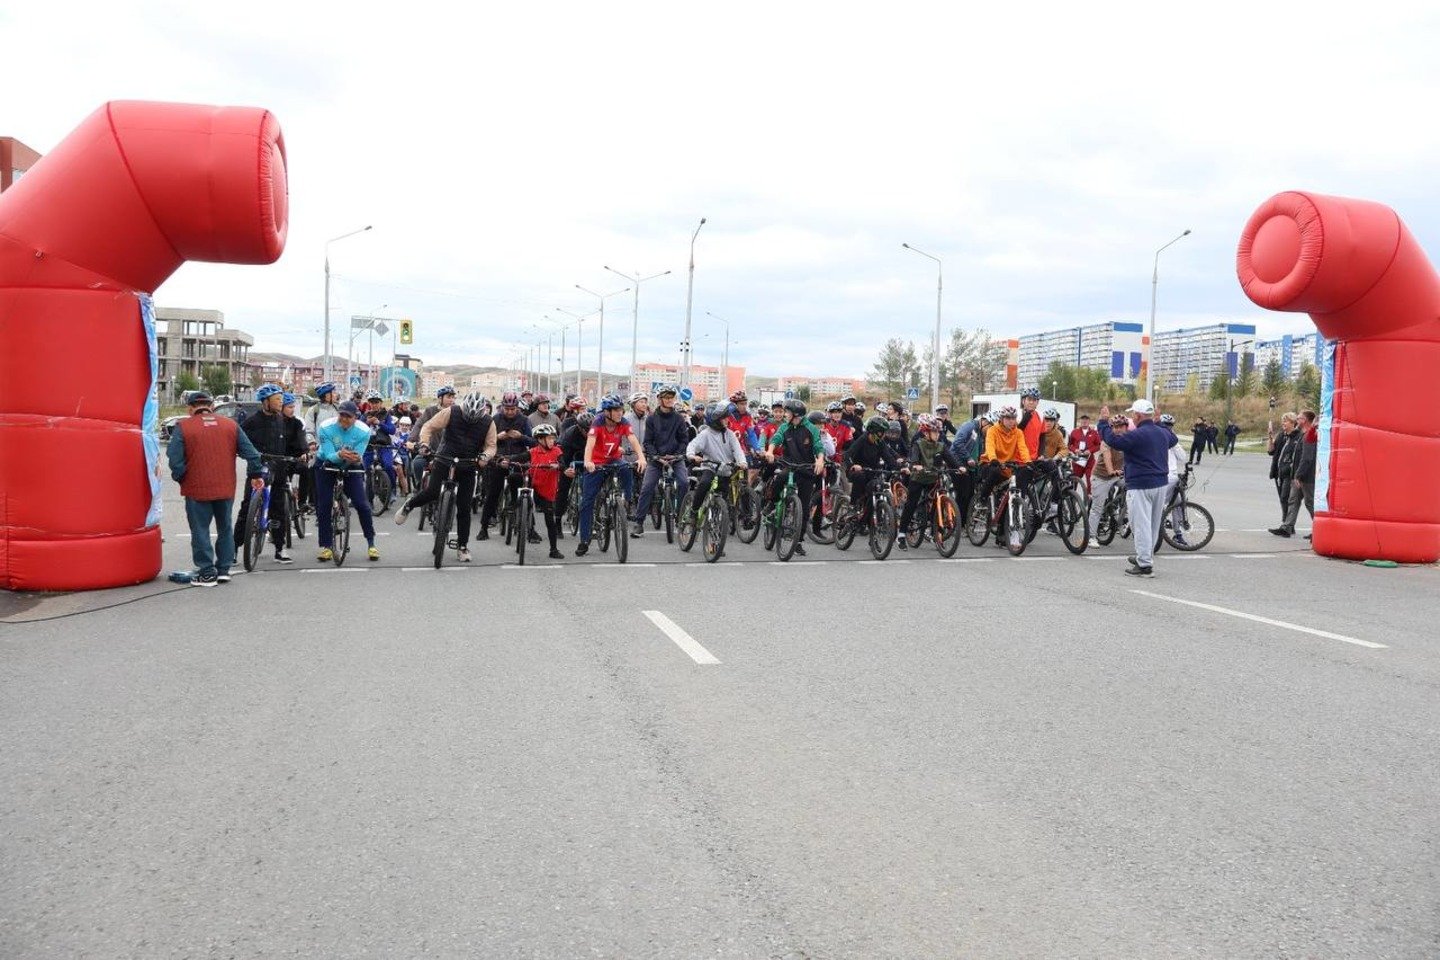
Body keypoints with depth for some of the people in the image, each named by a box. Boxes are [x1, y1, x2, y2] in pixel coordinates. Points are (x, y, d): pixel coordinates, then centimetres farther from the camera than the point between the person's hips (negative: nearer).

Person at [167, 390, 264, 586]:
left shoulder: (183, 427, -6)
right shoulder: (230, 425, 5)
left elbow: (175, 459, -13)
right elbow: (250, 453, 4)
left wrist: (180, 478, 3)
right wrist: (255, 475, 14)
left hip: (197, 490, -4)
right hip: (226, 489, 4)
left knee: (200, 531, 5)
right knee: (225, 529, 17)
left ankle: (207, 573, 6)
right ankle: (224, 569, 21)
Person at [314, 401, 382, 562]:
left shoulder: (364, 431, -24)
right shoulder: (325, 428, -26)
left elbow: (358, 456, -23)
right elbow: (329, 455, -27)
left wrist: (356, 458, -47)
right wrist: (340, 455, -50)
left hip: (351, 467, 0)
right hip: (327, 464, 0)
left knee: (362, 504, -11)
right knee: (324, 505, -5)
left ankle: (371, 544, 1)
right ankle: (326, 546, 6)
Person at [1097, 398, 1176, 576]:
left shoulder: (1137, 435, -18)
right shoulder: (1162, 432, 10)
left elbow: (1112, 440, -19)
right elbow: (1174, 439, 32)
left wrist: (1104, 421, -5)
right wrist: (1158, 422, 41)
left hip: (1140, 486, -9)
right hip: (1161, 484, 9)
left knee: (1141, 524, -6)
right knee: (1154, 524, 17)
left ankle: (1145, 565, -7)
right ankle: (1146, 556, 31)